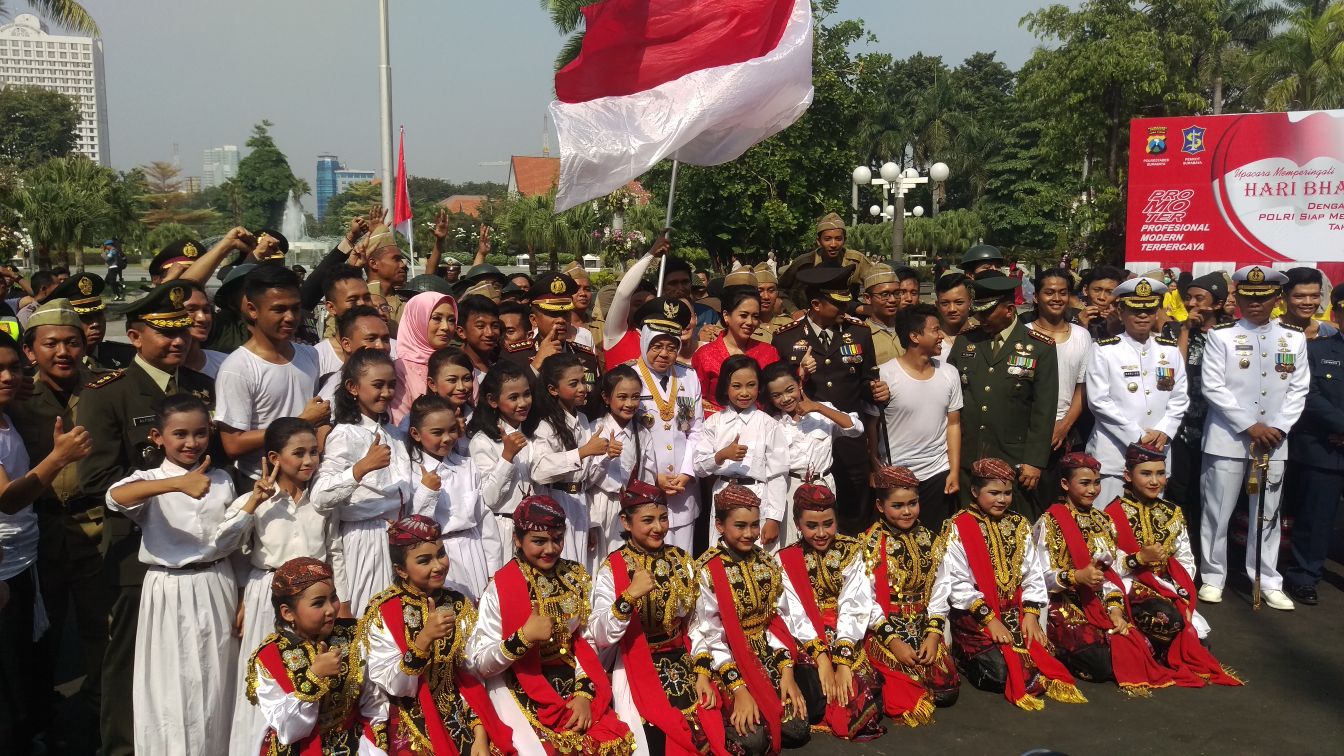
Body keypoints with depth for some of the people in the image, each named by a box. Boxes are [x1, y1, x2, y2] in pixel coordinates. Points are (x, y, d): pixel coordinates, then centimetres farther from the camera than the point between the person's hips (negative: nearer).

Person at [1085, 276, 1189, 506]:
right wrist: (1137, 435, -13)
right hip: (1113, 453, -4)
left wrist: (1163, 431, -7)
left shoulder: (1170, 350, 11)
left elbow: (1180, 397, 10)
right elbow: (1099, 401, -9)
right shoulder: (1105, 350, -3)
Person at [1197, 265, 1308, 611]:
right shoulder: (1221, 336, -3)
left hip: (1274, 441, 3)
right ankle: (1213, 576, 14)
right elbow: (1213, 388, -8)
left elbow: (1298, 389, 5)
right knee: (1217, 512, 2)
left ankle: (1268, 580, 19)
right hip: (1227, 439, -3)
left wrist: (1277, 429, -7)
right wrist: (1250, 426, -13)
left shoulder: (1294, 338, 7)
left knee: (1268, 513, 10)